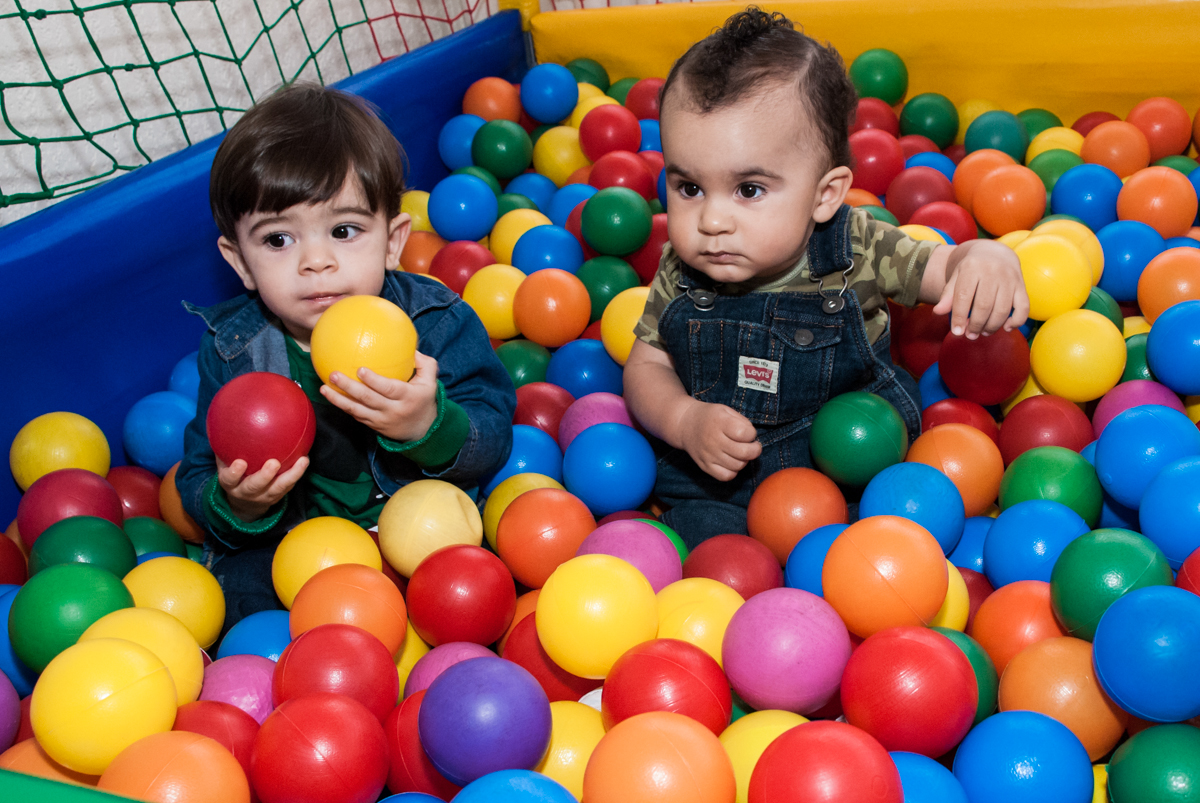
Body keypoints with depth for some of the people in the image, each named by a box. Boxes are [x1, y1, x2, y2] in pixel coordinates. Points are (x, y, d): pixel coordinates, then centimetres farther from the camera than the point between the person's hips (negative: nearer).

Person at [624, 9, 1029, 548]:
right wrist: (685, 421, -20)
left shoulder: (857, 251, -13)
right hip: (718, 481, 1)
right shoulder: (681, 272, -9)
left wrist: (988, 260, -30)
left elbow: (943, 268, -4)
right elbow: (646, 366, 0)